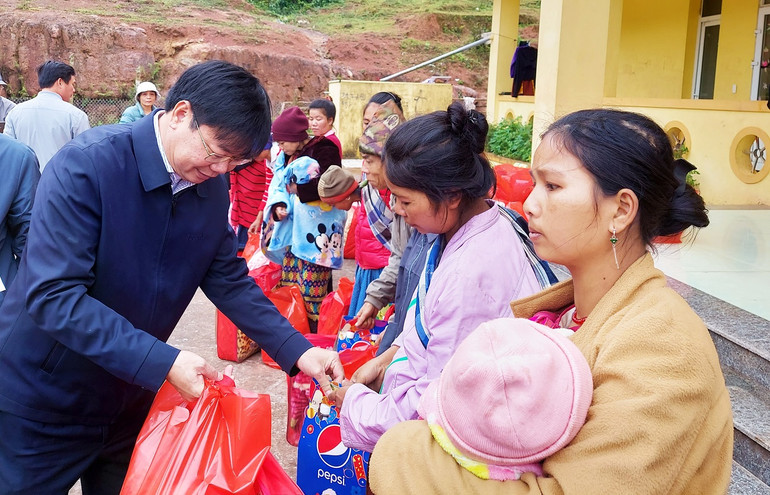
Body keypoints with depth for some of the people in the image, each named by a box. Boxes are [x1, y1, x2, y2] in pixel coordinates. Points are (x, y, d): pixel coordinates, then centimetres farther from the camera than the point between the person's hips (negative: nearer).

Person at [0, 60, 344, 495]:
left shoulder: (212, 185, -5)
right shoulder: (86, 165, -24)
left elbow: (228, 279, 2)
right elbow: (53, 295, -29)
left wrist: (297, 350, -9)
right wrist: (163, 363, -35)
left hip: (129, 400, 6)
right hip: (43, 402, -5)